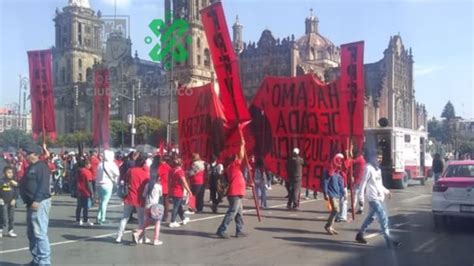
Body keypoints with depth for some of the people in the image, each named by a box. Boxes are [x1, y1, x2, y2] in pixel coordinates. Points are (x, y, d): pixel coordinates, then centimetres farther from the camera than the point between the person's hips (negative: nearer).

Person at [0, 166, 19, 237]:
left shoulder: (14, 182, 3)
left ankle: (10, 231, 21)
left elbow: (16, 191, 9)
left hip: (11, 202, 4)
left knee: (11, 218, 9)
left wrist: (14, 199, 1)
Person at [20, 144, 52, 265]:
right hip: (32, 203, 11)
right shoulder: (31, 167, 20)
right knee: (31, 233, 14)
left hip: (39, 203, -11)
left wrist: (36, 201, -27)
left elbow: (43, 185, -21)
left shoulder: (41, 166, -11)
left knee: (39, 233, -11)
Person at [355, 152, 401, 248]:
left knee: (371, 217, 16)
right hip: (373, 197, -9)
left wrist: (386, 191, 20)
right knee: (383, 218, -11)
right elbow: (364, 182, -16)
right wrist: (361, 196, -20)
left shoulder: (377, 168, 15)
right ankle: (389, 241, -8)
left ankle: (360, 235, 28)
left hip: (378, 197, 9)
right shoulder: (368, 168, -13)